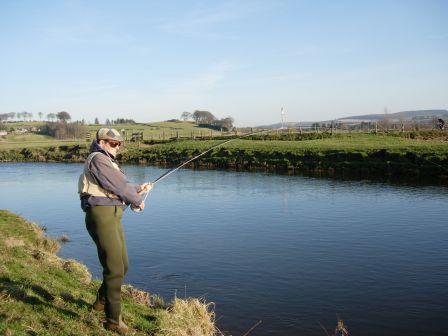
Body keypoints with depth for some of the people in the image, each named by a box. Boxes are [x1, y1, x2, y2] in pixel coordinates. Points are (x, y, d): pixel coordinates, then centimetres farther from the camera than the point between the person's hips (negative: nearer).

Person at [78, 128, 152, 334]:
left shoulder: (107, 161, 23)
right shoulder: (98, 159, -9)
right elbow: (117, 185, -12)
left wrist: (138, 189, 25)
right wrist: (137, 201, 1)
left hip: (112, 217, 10)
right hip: (101, 216, -10)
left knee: (122, 265, 17)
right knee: (114, 269, -10)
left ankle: (102, 301, 37)